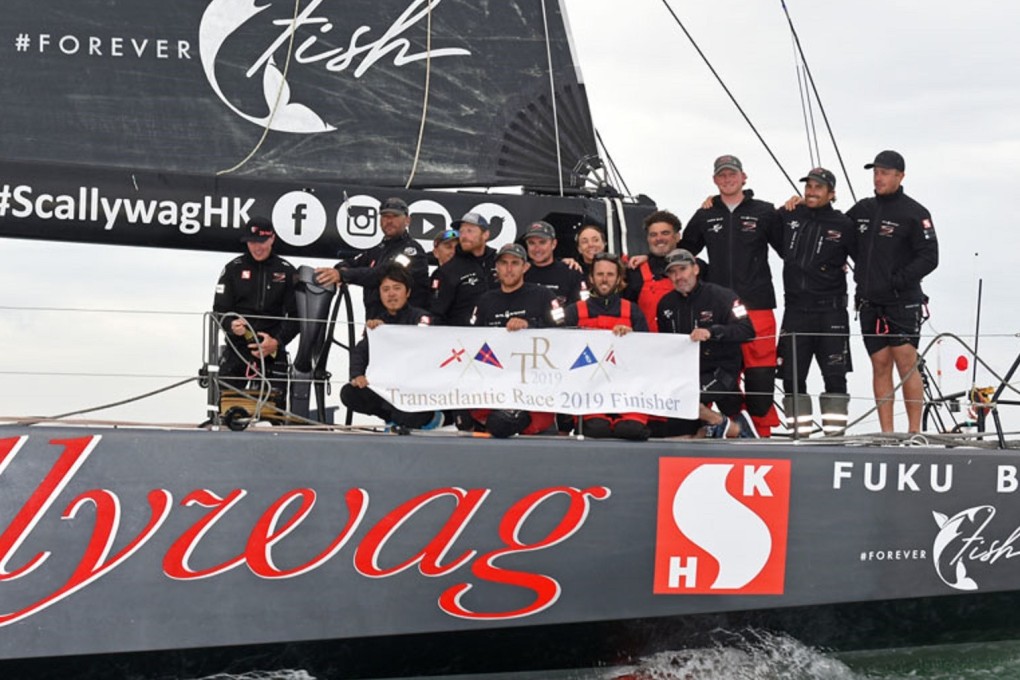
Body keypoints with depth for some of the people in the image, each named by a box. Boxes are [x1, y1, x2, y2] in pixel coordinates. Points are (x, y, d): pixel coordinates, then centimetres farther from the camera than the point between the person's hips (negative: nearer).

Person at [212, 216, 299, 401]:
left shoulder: (286, 272, 3)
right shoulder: (234, 269, 4)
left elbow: (295, 316, 2)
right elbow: (219, 310, 4)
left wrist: (277, 342, -14)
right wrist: (231, 325, -19)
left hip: (273, 353, 0)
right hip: (237, 350, 0)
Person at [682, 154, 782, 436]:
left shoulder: (764, 212, 7)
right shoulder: (705, 216, 14)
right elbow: (682, 253, 22)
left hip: (757, 306, -2)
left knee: (760, 371, -4)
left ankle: (763, 430, 4)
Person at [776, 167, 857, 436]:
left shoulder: (843, 225, -3)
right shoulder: (788, 217, 7)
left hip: (830, 311, -3)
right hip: (795, 310, 3)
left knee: (834, 376, -2)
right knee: (792, 377, 2)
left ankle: (834, 431, 4)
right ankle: (800, 431, 9)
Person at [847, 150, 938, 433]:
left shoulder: (915, 213, -5)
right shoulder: (862, 209, 12)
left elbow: (929, 258, -10)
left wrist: (896, 281, -16)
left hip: (903, 301, -5)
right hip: (869, 302, 5)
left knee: (906, 362, -8)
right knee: (880, 365, 5)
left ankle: (914, 431, -3)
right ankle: (887, 433, 7)